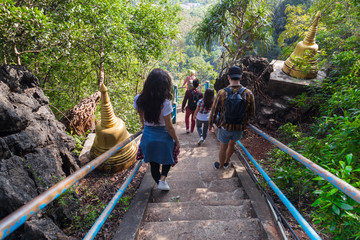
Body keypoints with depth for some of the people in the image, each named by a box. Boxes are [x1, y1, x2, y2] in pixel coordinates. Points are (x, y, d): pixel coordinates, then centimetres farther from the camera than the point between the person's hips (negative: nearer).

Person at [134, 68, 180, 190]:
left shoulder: (138, 100, -11)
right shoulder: (165, 103, -26)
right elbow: (169, 127, -19)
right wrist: (177, 141, -4)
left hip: (148, 135, 4)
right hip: (163, 136, -4)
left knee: (153, 163, 23)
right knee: (167, 159, 27)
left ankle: (159, 183, 43)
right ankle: (162, 178, 11)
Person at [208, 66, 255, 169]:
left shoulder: (222, 93, -19)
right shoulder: (248, 94, -13)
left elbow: (214, 111, -10)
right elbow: (251, 113, -1)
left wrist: (210, 123, 7)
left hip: (224, 127, -2)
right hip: (239, 128, 2)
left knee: (223, 148, 19)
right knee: (232, 144, 29)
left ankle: (221, 165, 43)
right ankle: (226, 162, 50)